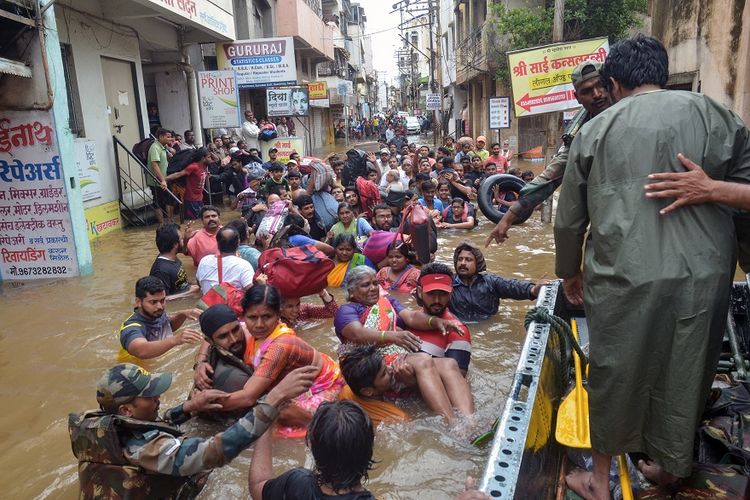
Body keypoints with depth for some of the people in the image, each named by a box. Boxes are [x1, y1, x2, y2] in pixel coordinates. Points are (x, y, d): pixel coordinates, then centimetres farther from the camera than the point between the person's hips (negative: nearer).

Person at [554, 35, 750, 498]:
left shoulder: (595, 130, 5)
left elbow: (569, 217, 9)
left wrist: (570, 270, 23)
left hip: (622, 275, -1)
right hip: (702, 272, 2)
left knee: (615, 374, 14)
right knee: (684, 373, 19)